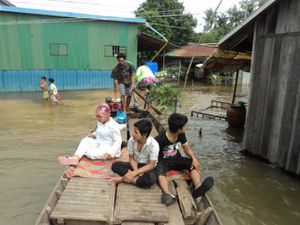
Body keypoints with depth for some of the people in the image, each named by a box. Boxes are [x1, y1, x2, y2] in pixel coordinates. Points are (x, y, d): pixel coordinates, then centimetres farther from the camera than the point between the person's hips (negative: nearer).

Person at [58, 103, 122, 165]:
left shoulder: (113, 126, -18)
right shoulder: (100, 123, 7)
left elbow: (118, 141, -21)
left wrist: (110, 152, -33)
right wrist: (94, 134, 2)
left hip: (109, 148, -8)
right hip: (99, 144, 8)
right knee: (85, 140, -14)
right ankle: (76, 157, -30)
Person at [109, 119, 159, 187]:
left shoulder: (154, 144, -26)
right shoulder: (131, 140, -15)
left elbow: (151, 165, -20)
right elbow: (131, 158, -4)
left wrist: (134, 173, -26)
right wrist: (136, 171, -23)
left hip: (148, 167, -3)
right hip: (136, 165, 4)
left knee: (151, 180, -37)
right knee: (115, 165, -16)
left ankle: (123, 179, -21)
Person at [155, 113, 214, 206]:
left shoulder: (181, 135, -7)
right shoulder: (160, 139, -24)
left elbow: (187, 148, 1)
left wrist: (194, 158, -16)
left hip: (176, 159, 5)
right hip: (163, 161, -5)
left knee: (194, 164, -19)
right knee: (160, 173, -37)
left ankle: (198, 187, -43)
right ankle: (168, 195, -62)